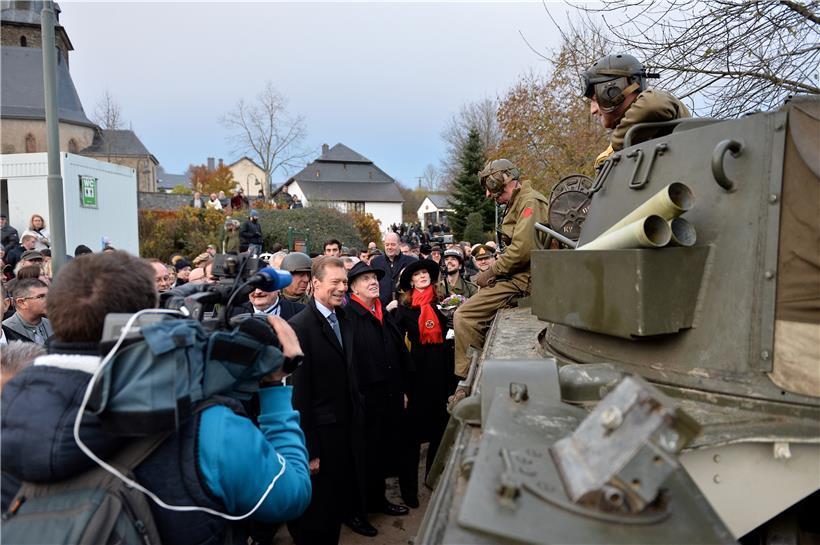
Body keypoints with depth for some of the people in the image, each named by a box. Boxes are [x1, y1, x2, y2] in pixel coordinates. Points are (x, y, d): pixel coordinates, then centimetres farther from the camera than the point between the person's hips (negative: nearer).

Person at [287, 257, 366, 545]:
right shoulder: (299, 327, -19)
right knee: (318, 513, 13)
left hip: (348, 426, 7)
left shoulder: (344, 318, 5)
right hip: (321, 433, -7)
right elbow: (299, 392, -19)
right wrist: (309, 449, -16)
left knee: (341, 498, 21)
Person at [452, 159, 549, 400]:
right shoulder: (517, 204, 21)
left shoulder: (530, 202, -11)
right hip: (516, 275, 11)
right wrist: (492, 272, 8)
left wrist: (491, 272, -13)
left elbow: (521, 249, -22)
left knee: (463, 316, -16)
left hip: (523, 280, -11)